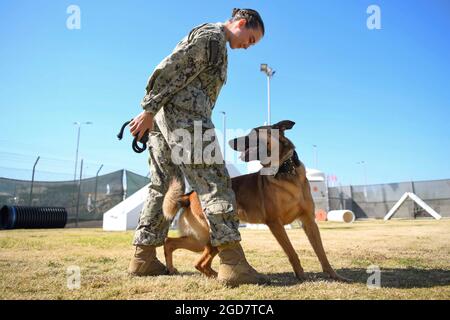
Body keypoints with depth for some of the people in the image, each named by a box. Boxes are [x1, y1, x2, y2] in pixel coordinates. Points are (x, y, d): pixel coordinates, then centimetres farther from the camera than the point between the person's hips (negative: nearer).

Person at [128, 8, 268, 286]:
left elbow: (176, 72, 26)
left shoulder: (208, 37, 31)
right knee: (214, 183, -14)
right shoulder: (213, 35, -1)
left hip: (163, 117, 10)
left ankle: (144, 257, 12)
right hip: (184, 115, -10)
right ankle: (232, 262, -17)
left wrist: (152, 113, 20)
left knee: (162, 188, 9)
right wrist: (149, 110, -18)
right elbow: (174, 68, -13)